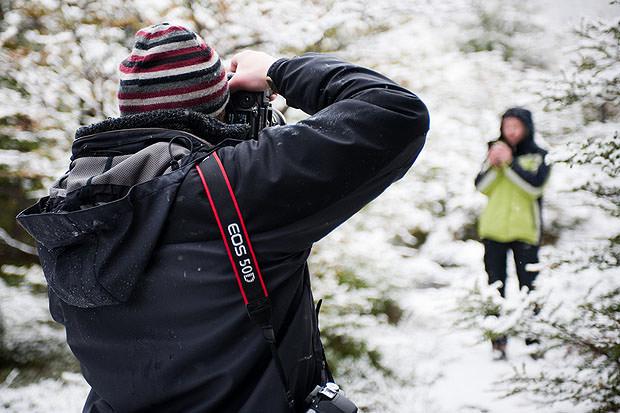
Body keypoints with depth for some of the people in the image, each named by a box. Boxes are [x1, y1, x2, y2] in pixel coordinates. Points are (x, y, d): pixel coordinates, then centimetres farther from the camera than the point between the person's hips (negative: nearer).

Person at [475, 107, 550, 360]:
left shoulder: (538, 156, 1)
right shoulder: (496, 150, 10)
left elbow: (535, 185, -16)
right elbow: (481, 186, 0)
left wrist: (509, 163, -19)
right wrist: (493, 164, -16)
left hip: (525, 230, -3)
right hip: (494, 230, 3)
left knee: (528, 287, -3)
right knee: (495, 288, 3)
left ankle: (532, 339, 3)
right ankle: (498, 341, 8)